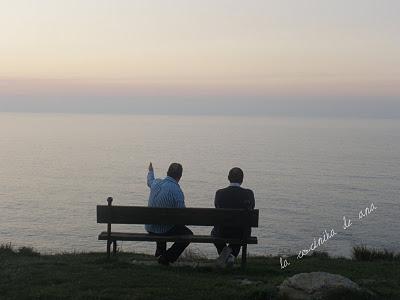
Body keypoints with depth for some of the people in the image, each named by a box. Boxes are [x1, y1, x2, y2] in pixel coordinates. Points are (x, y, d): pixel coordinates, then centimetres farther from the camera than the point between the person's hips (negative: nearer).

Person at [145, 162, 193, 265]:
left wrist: (150, 171, 45)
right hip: (165, 230, -7)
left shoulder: (156, 183, -5)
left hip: (149, 227, 7)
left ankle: (160, 251, 49)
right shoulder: (177, 191, -24)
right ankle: (166, 258, 8)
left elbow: (149, 181, 24)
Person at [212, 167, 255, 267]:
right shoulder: (249, 194, -13)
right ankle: (232, 255, 21)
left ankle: (223, 252, 19)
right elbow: (251, 209, 3)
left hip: (223, 232, 0)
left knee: (214, 232, 38)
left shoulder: (220, 193, -13)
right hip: (242, 233, 1)